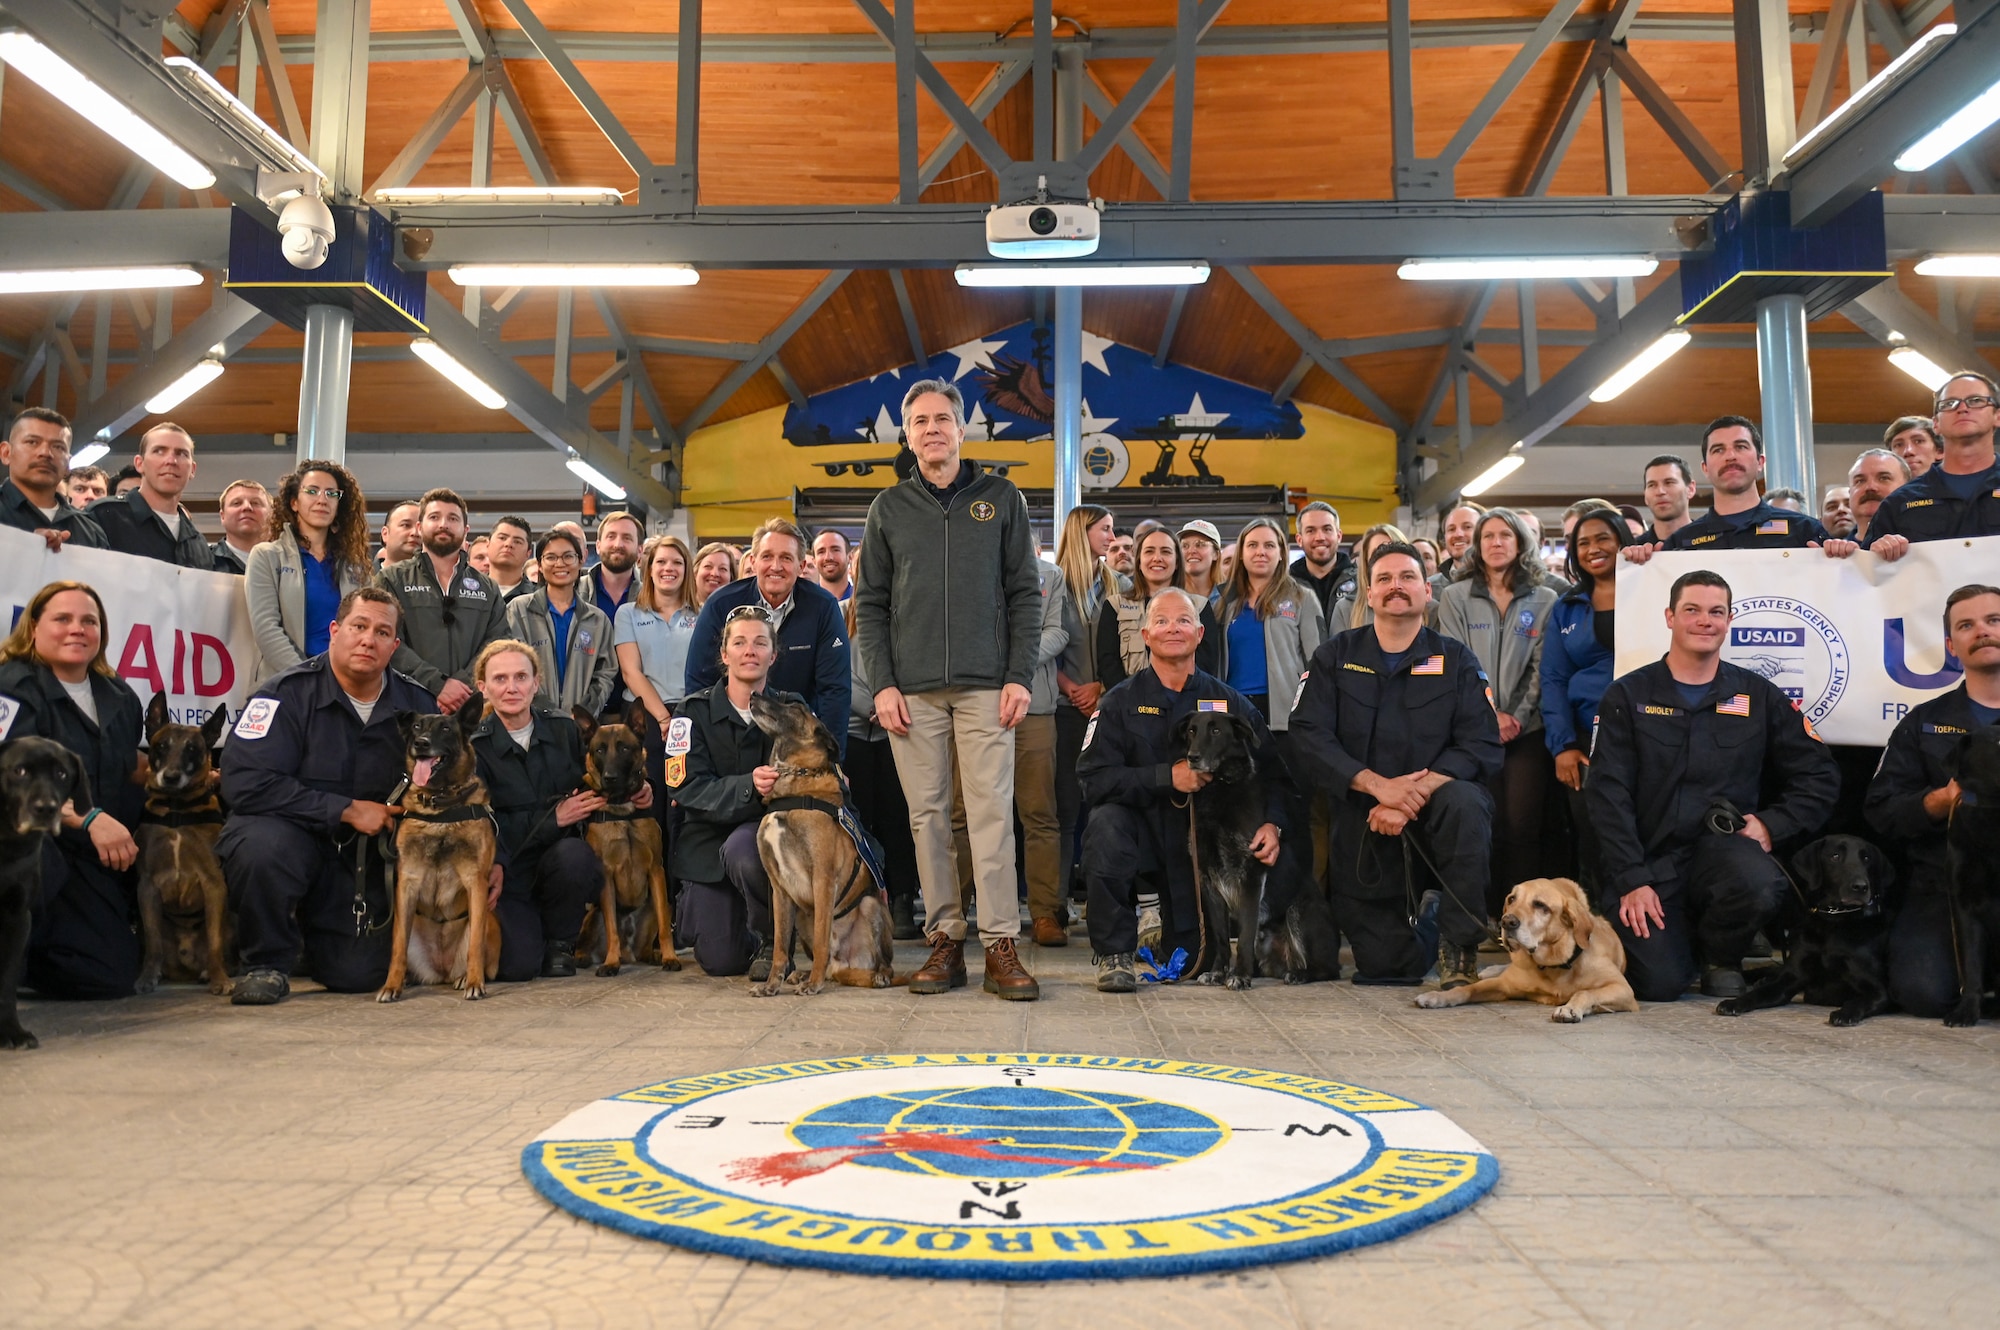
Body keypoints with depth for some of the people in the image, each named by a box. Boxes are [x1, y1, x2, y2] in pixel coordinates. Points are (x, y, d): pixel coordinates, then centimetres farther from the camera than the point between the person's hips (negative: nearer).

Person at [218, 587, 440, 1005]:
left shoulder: (417, 704, -2)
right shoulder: (288, 693, -13)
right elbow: (243, 782, -23)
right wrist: (347, 810, -21)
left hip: (368, 857, 3)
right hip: (291, 832, -3)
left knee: (359, 977, -8)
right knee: (259, 845, -37)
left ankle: (313, 932, 30)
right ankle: (268, 961, -8)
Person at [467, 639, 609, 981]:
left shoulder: (564, 729, 4)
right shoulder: (473, 745, -5)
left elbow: (590, 786, 18)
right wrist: (553, 818, -17)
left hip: (561, 858, 3)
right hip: (505, 873, -2)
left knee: (574, 856, -34)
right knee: (516, 966, -24)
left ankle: (560, 943, -4)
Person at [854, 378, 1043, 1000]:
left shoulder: (1002, 498, 8)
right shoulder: (888, 507, 11)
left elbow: (1025, 594, 5)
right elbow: (871, 604, 9)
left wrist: (1020, 676, -4)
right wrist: (883, 683, -1)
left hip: (986, 685, -1)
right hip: (911, 690, 2)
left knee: (992, 812, -5)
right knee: (928, 815, 3)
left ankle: (1001, 945, -1)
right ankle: (945, 940, 10)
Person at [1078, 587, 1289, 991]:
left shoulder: (1230, 702, 5)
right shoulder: (1120, 703, -1)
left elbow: (1273, 772, 5)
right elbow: (1094, 780, -14)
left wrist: (1273, 824, -14)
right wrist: (1168, 777, -24)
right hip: (1145, 832, -2)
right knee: (1106, 823, -35)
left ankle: (1170, 935, 37)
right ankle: (1113, 953, -15)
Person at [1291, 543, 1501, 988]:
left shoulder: (1457, 660, 1)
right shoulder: (1335, 656, 3)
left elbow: (1481, 746, -11)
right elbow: (1309, 736, -8)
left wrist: (1412, 797, -25)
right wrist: (1378, 785, -23)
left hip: (1430, 806, -1)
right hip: (1362, 818, 1)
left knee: (1464, 802, -37)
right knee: (1380, 966, -1)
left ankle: (1459, 946, -17)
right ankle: (1422, 921, 36)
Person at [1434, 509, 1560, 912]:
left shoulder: (1545, 600, 8)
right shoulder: (1454, 598, 6)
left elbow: (1542, 668, 2)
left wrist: (1519, 716, -9)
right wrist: (1490, 715, -10)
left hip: (1528, 729, 0)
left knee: (1523, 826, -3)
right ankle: (1490, 917, 9)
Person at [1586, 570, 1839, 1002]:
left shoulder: (1759, 696, 10)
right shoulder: (1628, 696, 4)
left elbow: (1820, 777, 11)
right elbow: (1608, 795, -3)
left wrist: (1771, 825, -7)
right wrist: (1632, 881, -11)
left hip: (1723, 847, 2)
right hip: (1651, 859, -1)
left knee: (1761, 885, -34)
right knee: (1658, 984, -19)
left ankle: (1722, 959, 0)